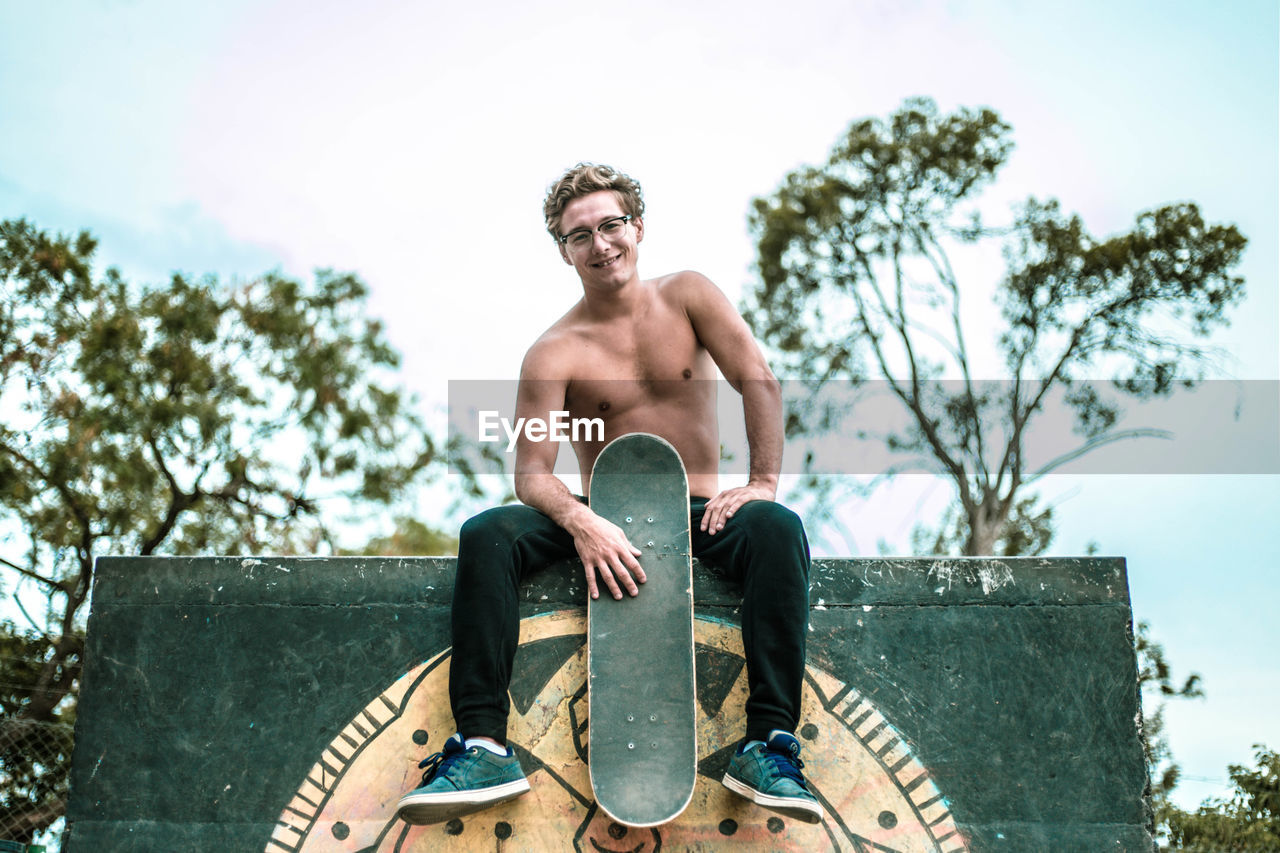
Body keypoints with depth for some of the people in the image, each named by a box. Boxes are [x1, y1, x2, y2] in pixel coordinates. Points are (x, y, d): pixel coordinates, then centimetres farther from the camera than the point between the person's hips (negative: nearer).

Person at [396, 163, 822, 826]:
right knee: (486, 535, -26)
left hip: (698, 516, 1)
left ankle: (770, 743, -34)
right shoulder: (554, 353, -2)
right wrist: (581, 522, -32)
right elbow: (532, 473, -11)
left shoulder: (686, 296, 5)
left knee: (777, 529, -32)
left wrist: (762, 482, -16)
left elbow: (760, 385, -3)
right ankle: (483, 745, -31)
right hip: (602, 524, 0)